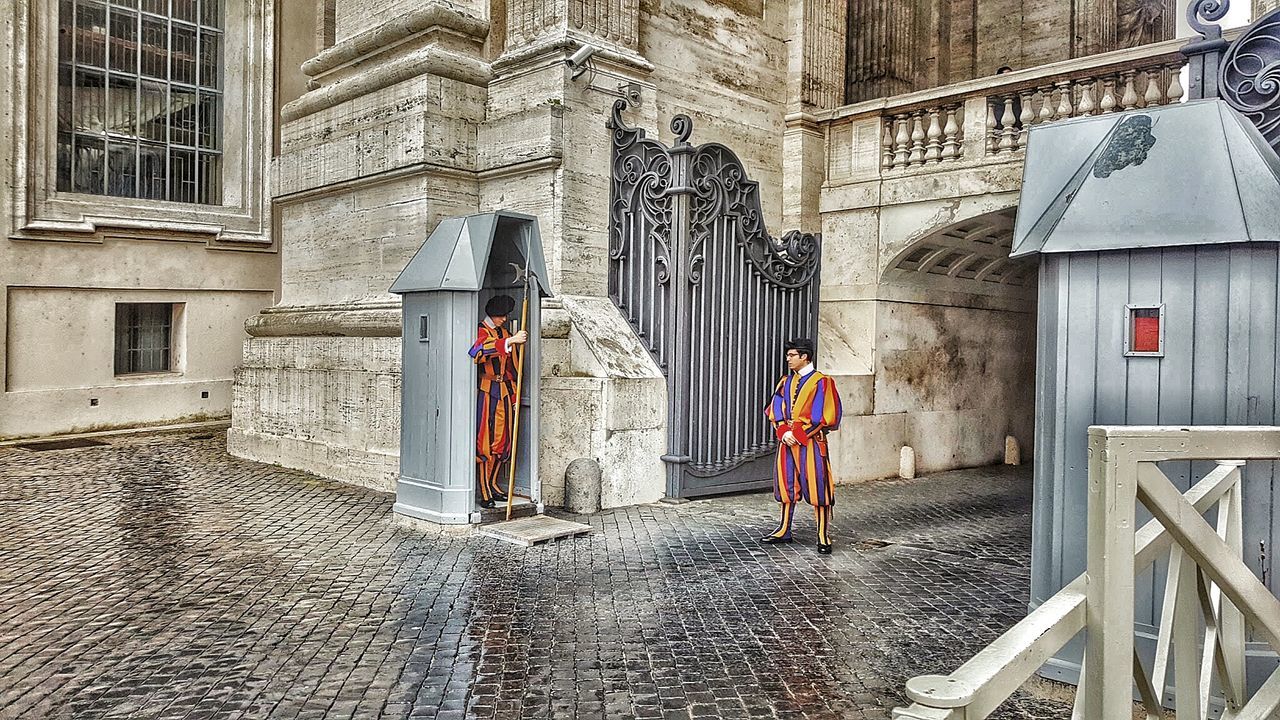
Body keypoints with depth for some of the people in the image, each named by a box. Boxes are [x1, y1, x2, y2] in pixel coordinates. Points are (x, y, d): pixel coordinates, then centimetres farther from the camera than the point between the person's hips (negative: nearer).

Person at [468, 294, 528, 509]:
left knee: (502, 441, 10)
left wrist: (514, 395, 19)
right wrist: (510, 341, -39)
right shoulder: (481, 331, -8)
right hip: (485, 391, -8)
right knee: (484, 442, -6)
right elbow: (477, 351, -33)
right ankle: (484, 493, -3)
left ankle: (493, 486, 22)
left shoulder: (505, 333, 17)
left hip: (503, 392, 8)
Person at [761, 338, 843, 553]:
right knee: (786, 485, 12)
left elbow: (820, 417, -13)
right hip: (787, 440, 6)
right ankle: (784, 530, 23)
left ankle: (823, 536, 3)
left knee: (817, 487, -3)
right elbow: (775, 410, 6)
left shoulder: (821, 382, -7)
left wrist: (797, 434, -15)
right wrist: (784, 433, -10)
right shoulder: (785, 381, 11)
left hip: (811, 442, -6)